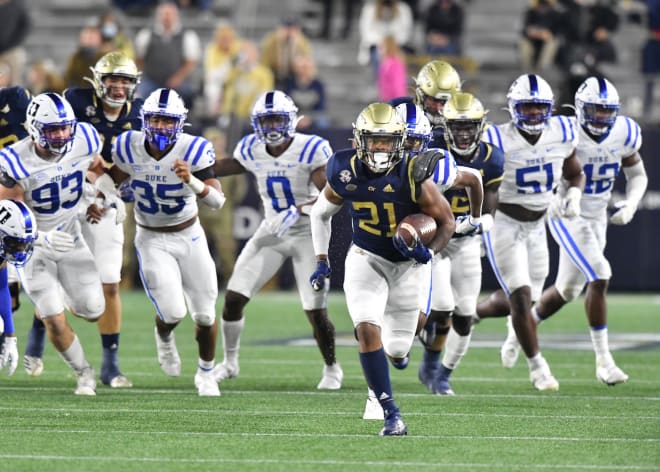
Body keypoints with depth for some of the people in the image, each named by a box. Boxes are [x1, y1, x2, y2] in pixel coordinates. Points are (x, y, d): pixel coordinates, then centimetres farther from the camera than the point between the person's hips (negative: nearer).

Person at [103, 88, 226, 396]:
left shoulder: (193, 150, -19)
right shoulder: (130, 148, -12)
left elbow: (218, 201, -26)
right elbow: (113, 177, 10)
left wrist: (191, 181, -43)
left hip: (189, 236, 0)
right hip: (152, 241, 0)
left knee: (205, 315, 4)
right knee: (172, 313, -15)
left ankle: (205, 373, 31)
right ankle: (164, 337, 24)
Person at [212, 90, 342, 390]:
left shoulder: (311, 149, -16)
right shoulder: (252, 150, -2)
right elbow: (228, 167, 20)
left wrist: (299, 210, -38)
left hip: (309, 233, -5)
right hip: (272, 231, 5)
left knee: (316, 310, -8)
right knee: (234, 297, -3)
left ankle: (331, 368, 17)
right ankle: (229, 362, 18)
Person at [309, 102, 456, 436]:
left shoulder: (413, 178, -21)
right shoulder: (346, 174, -14)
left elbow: (447, 222, -8)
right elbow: (321, 213, 6)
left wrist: (429, 252, -26)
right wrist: (321, 261, 5)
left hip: (407, 264, 0)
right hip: (365, 259, 0)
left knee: (397, 350, 3)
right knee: (367, 329, -23)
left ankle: (397, 347, 44)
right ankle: (390, 412, -18)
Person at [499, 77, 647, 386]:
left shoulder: (624, 134, -5)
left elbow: (637, 175, 9)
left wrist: (631, 204, -9)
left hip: (597, 218, 6)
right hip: (567, 218, -6)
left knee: (567, 290, 16)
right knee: (600, 279, -20)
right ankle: (603, 360, -12)